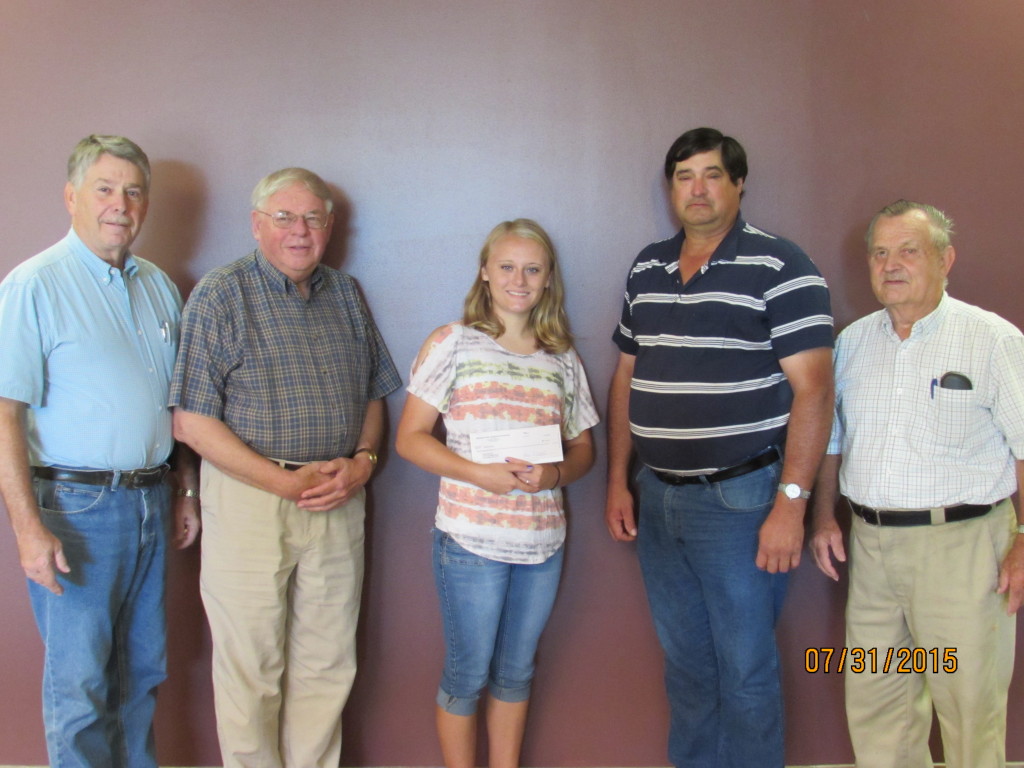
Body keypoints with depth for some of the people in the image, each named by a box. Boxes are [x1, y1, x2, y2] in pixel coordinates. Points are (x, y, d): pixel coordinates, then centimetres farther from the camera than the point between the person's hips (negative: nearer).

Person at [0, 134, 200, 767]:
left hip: (151, 498, 6)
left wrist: (187, 490, 15)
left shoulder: (159, 286, 11)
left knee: (143, 671, 16)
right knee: (80, 680, 3)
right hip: (75, 506, -6)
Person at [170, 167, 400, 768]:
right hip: (249, 498, -4)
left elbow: (373, 394, 15)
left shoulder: (346, 295, 10)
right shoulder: (221, 296, -6)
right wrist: (287, 482, -16)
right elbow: (192, 422, -11)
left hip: (339, 498, 5)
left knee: (327, 665, 13)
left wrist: (362, 461, -5)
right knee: (251, 670, 8)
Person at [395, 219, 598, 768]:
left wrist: (556, 473, -9)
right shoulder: (453, 343, -2)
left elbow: (583, 447, 14)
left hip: (543, 541, 4)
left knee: (516, 673, 17)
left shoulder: (562, 360, 9)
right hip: (470, 537, -4)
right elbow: (410, 438, -4)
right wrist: (479, 473, -18)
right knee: (467, 674, 8)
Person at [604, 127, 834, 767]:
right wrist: (618, 482, 11)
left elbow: (813, 388, -13)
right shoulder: (647, 269, 10)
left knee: (746, 668, 5)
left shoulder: (779, 267, -9)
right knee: (685, 660, 18)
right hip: (657, 498, 6)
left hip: (740, 499, -5)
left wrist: (791, 503, -18)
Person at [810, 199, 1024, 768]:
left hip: (961, 544, -4)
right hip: (871, 546, 5)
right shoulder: (853, 341, 10)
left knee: (969, 703, 3)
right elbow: (831, 437, 18)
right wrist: (824, 516, 10)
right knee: (873, 701, 13)